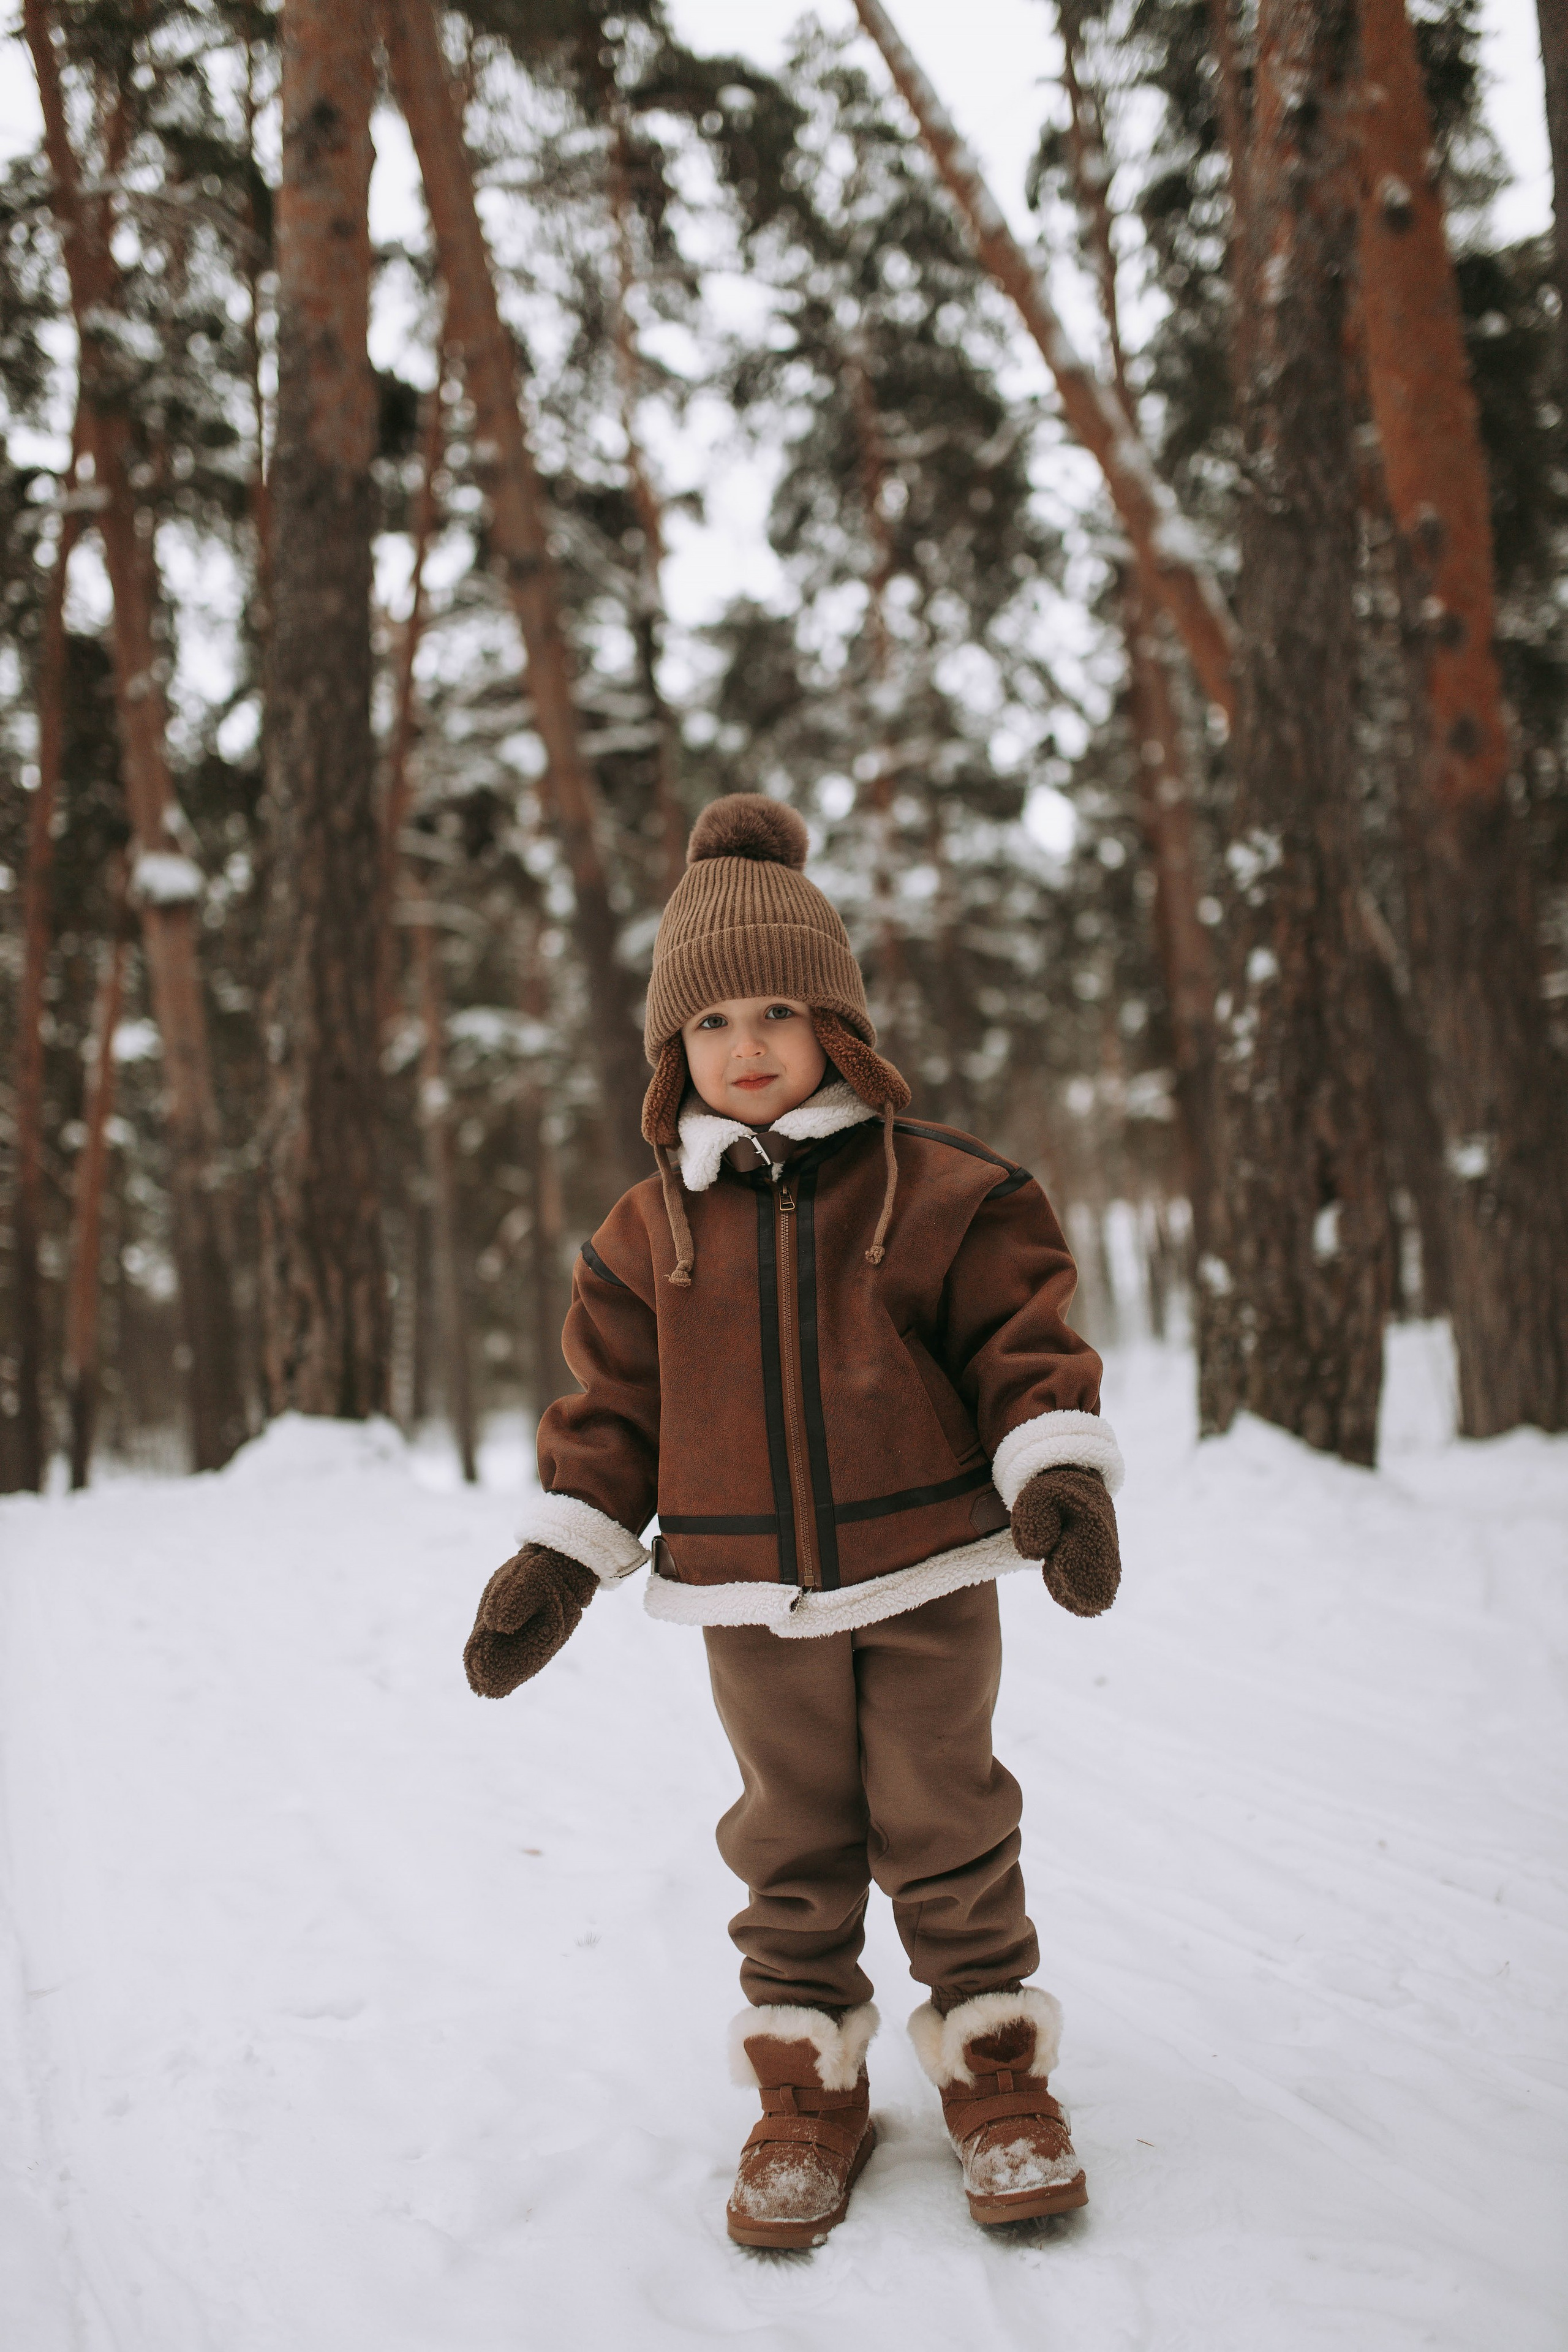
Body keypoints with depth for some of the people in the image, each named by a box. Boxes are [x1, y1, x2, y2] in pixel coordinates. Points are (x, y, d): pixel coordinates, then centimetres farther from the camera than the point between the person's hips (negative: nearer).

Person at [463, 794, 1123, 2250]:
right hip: (752, 1601, 2)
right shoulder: (650, 1228, 2)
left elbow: (1021, 1339, -4)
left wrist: (1059, 1477, -17)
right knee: (792, 1841, 12)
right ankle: (805, 2086, 26)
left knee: (947, 1825, 8)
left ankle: (996, 2064, 25)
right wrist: (557, 1557, 2)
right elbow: (613, 1406, 6)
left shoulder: (939, 1191, -5)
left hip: (926, 1578, -2)